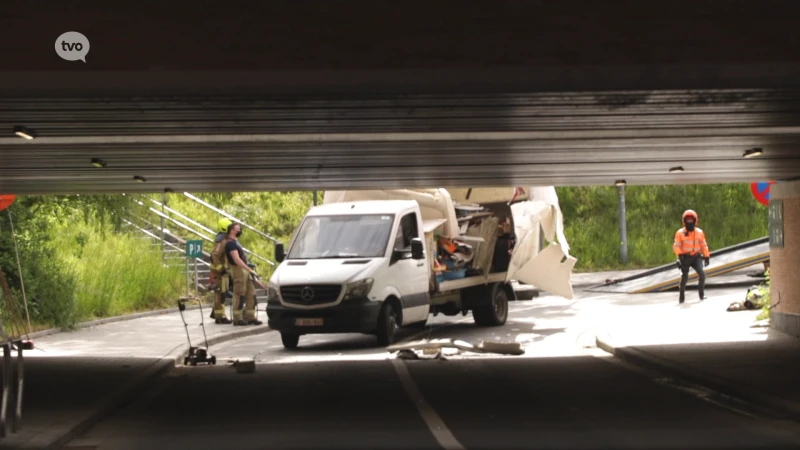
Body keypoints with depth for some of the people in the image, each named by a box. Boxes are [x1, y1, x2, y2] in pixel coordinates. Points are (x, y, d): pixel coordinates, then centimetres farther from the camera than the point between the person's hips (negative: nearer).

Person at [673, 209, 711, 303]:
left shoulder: (699, 232, 5)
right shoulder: (680, 233, -5)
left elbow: (704, 245, 12)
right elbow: (676, 246, -7)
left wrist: (706, 256, 8)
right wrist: (680, 255, -23)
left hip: (696, 257, 2)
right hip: (685, 258, -2)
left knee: (702, 274, -15)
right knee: (684, 277, -4)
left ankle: (701, 294, -3)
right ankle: (682, 297, 9)